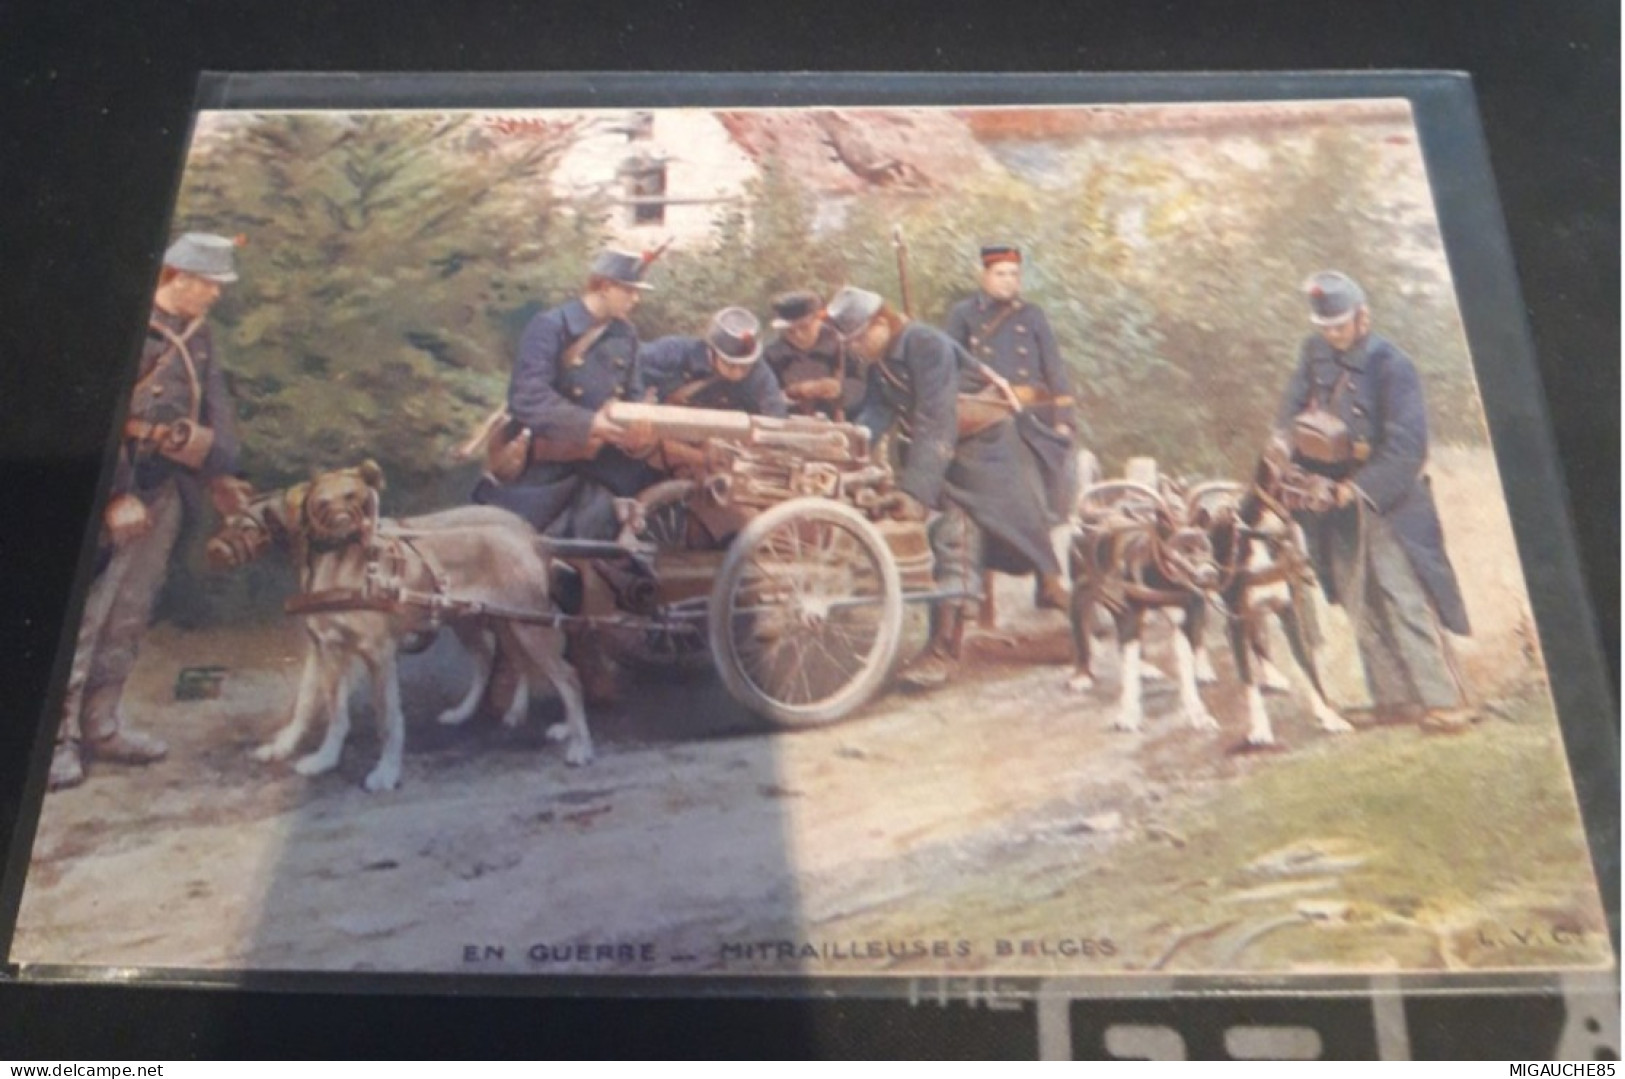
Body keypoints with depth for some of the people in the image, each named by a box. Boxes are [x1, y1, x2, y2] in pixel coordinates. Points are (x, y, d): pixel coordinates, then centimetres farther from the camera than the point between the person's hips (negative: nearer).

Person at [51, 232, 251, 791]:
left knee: (128, 619, 13)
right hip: (110, 493, -8)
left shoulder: (197, 335, 9)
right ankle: (57, 736, 4)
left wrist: (219, 474, 3)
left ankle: (101, 725, 23)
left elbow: (215, 405, 12)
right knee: (81, 617, -4)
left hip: (165, 491, 8)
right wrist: (116, 495, -19)